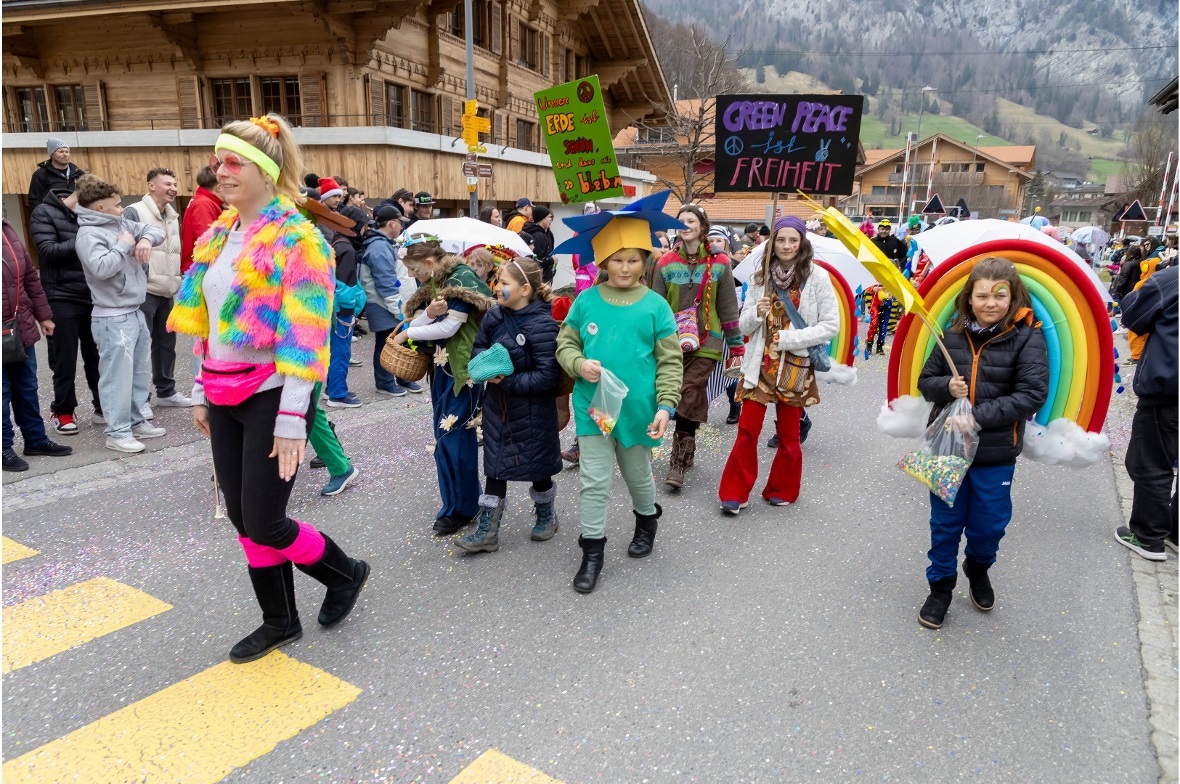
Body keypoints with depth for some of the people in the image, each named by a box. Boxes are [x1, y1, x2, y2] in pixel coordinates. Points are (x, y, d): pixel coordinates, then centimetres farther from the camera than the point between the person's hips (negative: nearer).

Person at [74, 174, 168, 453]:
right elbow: (101, 268, -27)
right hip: (113, 319, -9)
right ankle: (117, 432, 3)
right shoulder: (89, 234, -13)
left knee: (141, 372, 17)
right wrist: (124, 245, -14)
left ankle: (137, 421, 29)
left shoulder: (121, 223, 10)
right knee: (118, 376, -5)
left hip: (136, 312, 9)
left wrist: (146, 239, -6)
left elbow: (155, 229, 16)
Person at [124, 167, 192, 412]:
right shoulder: (134, 213, -10)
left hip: (168, 292, 8)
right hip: (143, 291, -8)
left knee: (166, 343, 14)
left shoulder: (173, 217, 15)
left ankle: (166, 392, 25)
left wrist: (179, 282, 16)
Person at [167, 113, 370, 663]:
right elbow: (208, 324, 17)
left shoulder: (297, 238, -13)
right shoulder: (218, 235, 11)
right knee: (243, 518, 12)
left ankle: (346, 572, 24)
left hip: (271, 396, -8)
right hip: (225, 398, 8)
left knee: (264, 523, -3)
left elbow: (304, 338, -18)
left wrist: (291, 419, -20)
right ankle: (280, 622, 29)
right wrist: (203, 392, 16)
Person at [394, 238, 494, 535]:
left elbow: (448, 327, -19)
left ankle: (460, 508, 7)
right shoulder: (431, 283, 12)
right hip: (441, 366, 9)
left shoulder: (461, 279, -14)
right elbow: (417, 321, 5)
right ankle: (458, 500, 24)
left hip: (462, 369, -9)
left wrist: (407, 333, -6)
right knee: (445, 434, 12)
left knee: (453, 436, -6)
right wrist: (428, 312, -18)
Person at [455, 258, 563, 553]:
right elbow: (478, 347, 10)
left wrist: (508, 381, -25)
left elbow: (548, 376, -24)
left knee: (538, 467, 14)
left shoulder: (542, 325, -23)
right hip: (497, 406, 6)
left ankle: (546, 515, 39)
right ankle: (487, 531, 19)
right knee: (495, 467, 10)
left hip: (532, 412, -6)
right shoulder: (494, 316, -3)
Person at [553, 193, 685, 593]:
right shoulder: (586, 300, -1)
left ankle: (647, 520, 48)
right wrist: (579, 364, -15)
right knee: (594, 481, 4)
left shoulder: (655, 305, -6)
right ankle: (592, 551, 18)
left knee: (638, 474, 19)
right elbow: (566, 343, 7)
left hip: (637, 409, -1)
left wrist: (666, 405, -14)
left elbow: (670, 361, -5)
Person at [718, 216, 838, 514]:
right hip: (760, 363, 2)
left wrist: (787, 338, -16)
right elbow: (744, 325, 5)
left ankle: (782, 490, 28)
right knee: (747, 429, 0)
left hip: (795, 366, -2)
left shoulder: (817, 277, -5)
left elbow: (831, 326, -9)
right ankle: (734, 492, 10)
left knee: (788, 433, 11)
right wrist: (756, 313, -17)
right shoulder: (760, 277, 4)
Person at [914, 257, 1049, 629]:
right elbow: (926, 381, 6)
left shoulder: (1027, 339, -10)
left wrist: (980, 416, -25)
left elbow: (1032, 394, -17)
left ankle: (978, 567, 46)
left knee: (989, 524, 14)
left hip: (996, 453, -2)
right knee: (945, 522, 13)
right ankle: (941, 586, 32)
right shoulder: (954, 336, -2)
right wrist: (946, 387, -17)